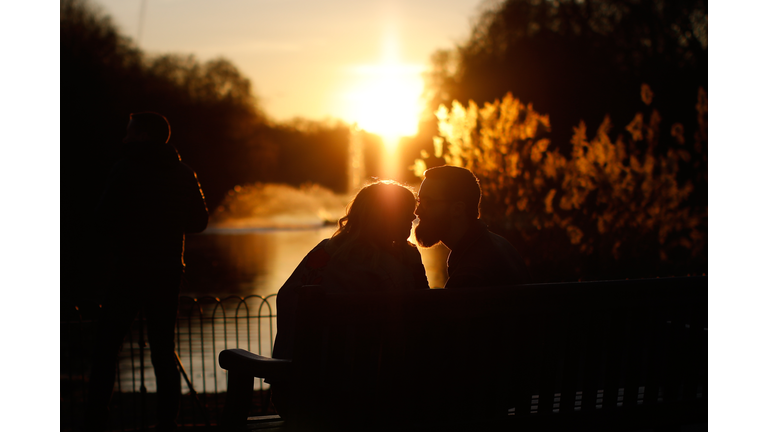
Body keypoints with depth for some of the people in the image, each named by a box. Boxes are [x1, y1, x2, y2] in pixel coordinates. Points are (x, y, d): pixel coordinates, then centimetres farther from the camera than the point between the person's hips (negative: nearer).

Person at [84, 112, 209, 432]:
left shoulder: (127, 169, -8)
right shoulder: (182, 174, 7)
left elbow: (104, 220, -12)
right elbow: (199, 221, 12)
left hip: (128, 271, -5)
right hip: (167, 273, 5)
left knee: (105, 349, 2)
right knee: (163, 351, 9)